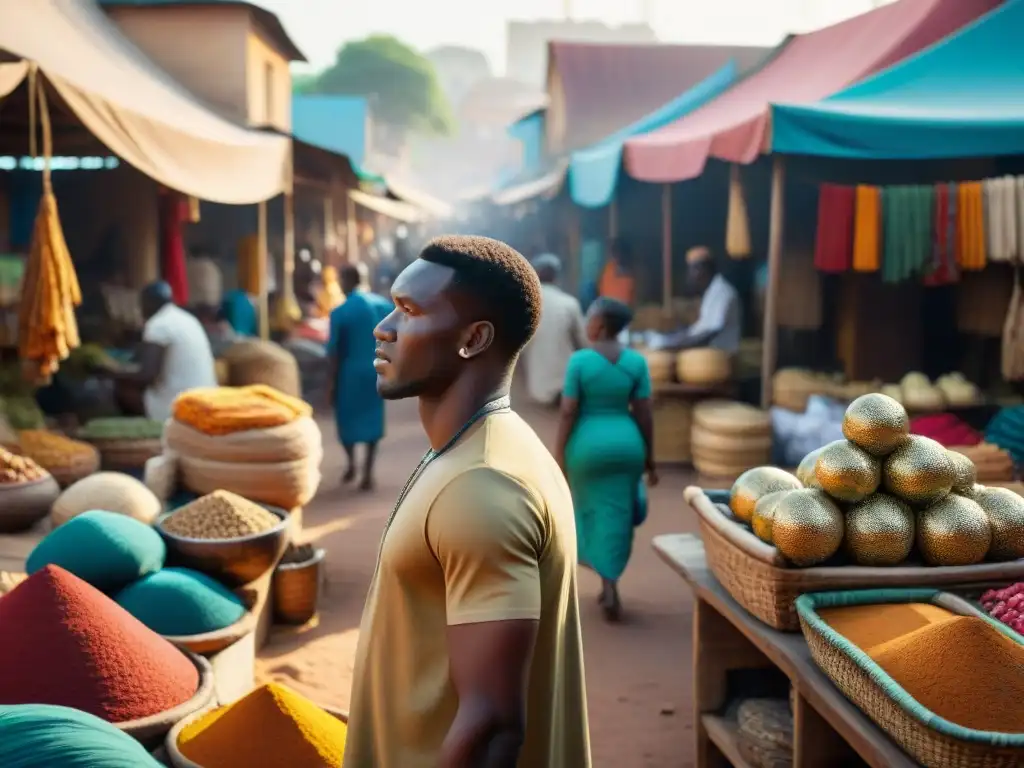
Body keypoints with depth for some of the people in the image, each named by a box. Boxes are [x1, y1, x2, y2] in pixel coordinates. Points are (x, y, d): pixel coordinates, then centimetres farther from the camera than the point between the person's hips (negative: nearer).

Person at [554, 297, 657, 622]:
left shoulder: (579, 361, -12)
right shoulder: (636, 361, -3)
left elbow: (567, 412, -12)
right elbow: (644, 414, -3)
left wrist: (559, 457, -5)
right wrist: (650, 458, 5)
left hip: (587, 446, -2)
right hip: (625, 445, 2)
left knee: (593, 513, 15)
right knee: (616, 518, 11)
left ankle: (610, 586, 12)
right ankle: (609, 587, 12)